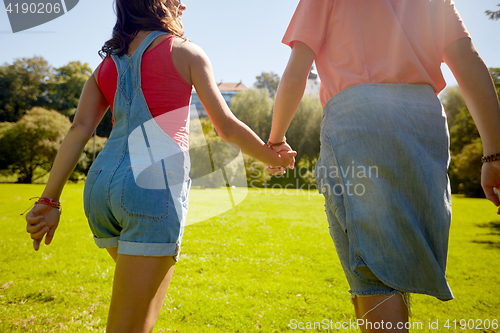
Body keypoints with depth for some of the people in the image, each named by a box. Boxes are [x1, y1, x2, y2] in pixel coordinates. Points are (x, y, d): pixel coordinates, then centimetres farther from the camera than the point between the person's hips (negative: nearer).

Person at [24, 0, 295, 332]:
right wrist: (275, 158, 17)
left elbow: (79, 130, 7)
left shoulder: (108, 64, 19)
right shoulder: (185, 52, 6)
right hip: (154, 184, -7)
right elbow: (227, 127, 3)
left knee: (152, 293, 29)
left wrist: (49, 200, 5)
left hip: (101, 182, 7)